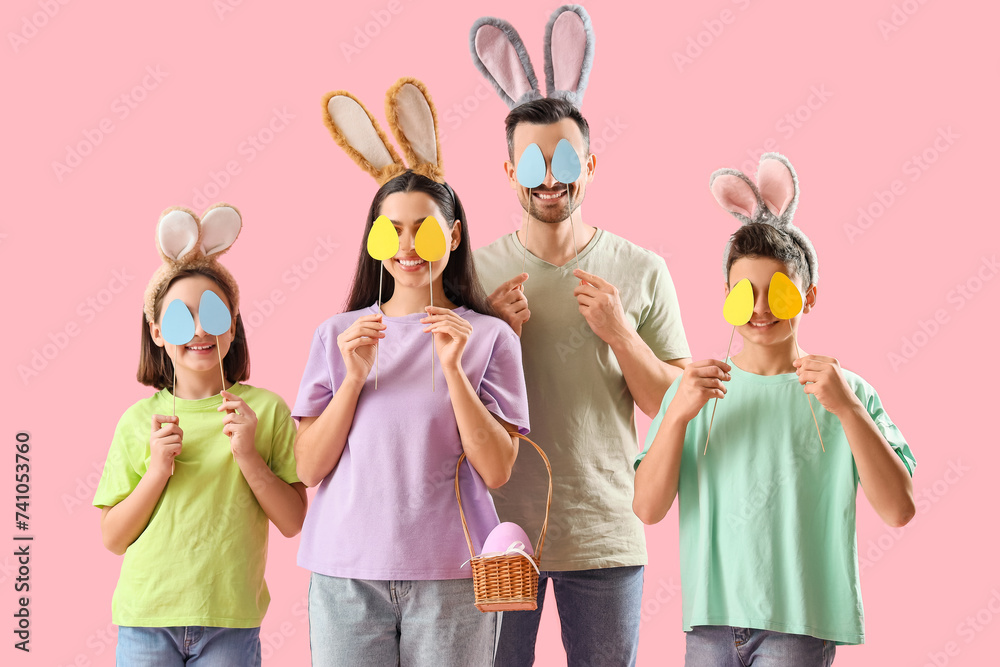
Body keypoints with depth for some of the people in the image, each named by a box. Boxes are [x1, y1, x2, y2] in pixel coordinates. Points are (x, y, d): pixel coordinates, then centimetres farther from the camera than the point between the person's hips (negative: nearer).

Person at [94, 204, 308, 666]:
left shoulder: (266, 410, 0)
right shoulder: (140, 419, 2)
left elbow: (293, 521, -1)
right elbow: (113, 539, 2)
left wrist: (248, 456, -13)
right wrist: (158, 470, -11)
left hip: (230, 618, 0)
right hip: (146, 616, 1)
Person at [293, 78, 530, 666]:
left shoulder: (490, 337, 2)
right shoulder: (338, 335, 7)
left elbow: (496, 471, -4)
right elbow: (310, 468, 3)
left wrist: (453, 368, -12)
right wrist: (354, 378, -9)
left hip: (451, 577, -1)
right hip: (347, 573, 1)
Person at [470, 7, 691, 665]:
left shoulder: (642, 271, 1)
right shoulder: (474, 271, 1)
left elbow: (675, 406, 1)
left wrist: (619, 333, -13)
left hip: (605, 535, 0)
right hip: (499, 534, 0)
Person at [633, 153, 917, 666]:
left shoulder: (847, 393, 1)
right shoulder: (693, 389, 6)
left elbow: (899, 510, -8)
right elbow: (648, 508, -1)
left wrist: (847, 408, -17)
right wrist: (677, 414, -14)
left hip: (801, 623, -2)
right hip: (710, 618, 2)